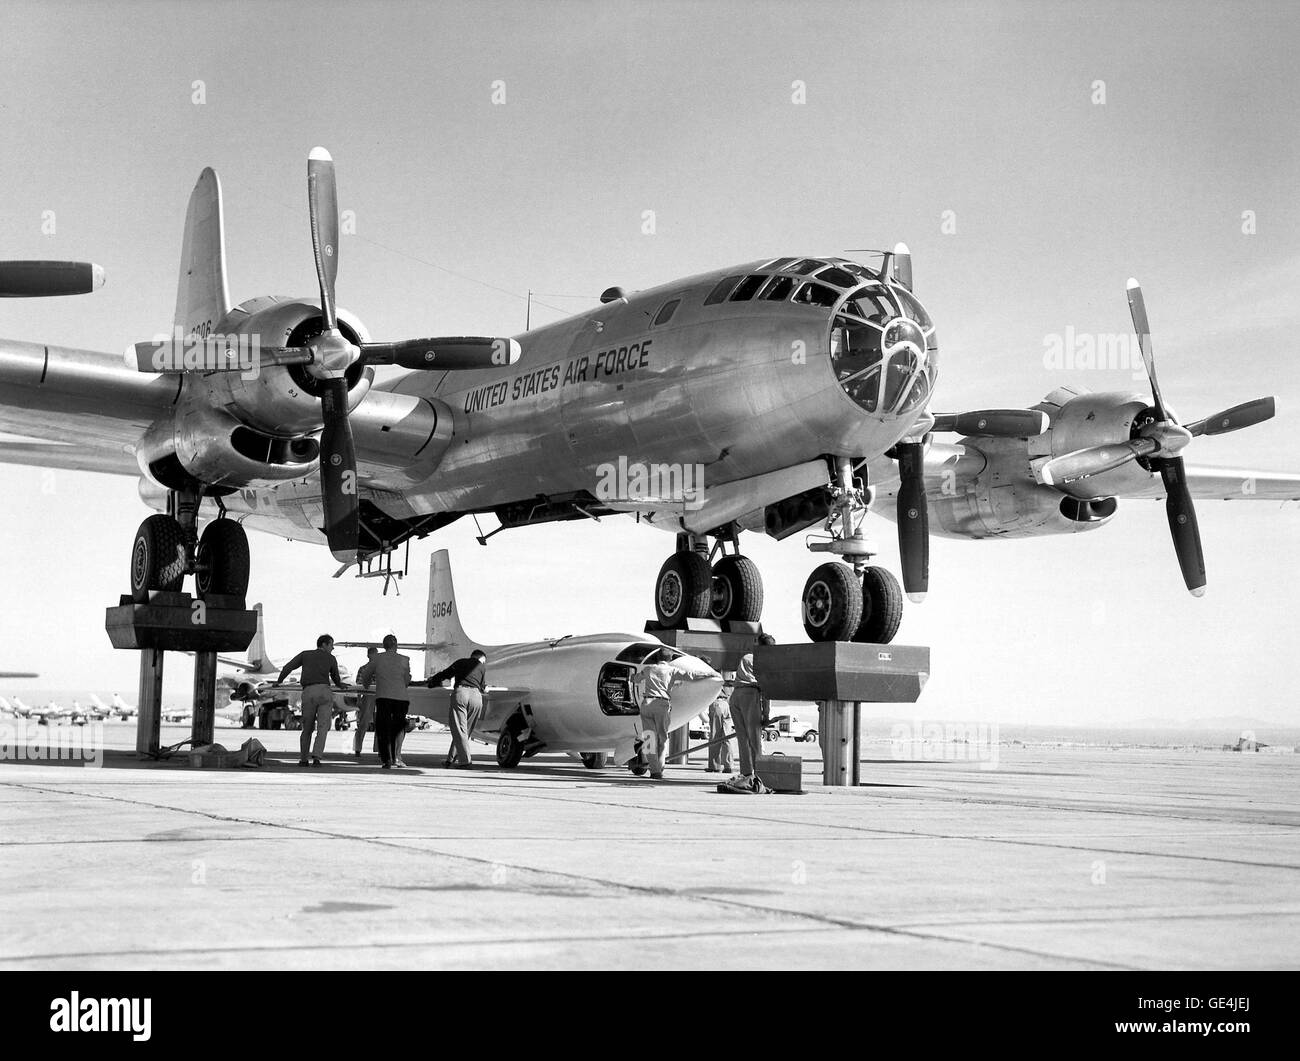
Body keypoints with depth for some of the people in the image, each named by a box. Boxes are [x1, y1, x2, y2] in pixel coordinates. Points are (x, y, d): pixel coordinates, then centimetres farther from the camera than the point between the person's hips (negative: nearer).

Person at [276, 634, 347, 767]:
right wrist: (339, 685, 55)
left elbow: (287, 668, 11)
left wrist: (279, 681, 29)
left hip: (308, 694, 2)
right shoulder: (331, 658, 17)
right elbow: (336, 678, 31)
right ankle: (316, 757, -19)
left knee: (307, 728, 14)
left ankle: (303, 759, 15)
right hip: (324, 691, -2)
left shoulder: (305, 654, 19)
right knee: (322, 728, -2)